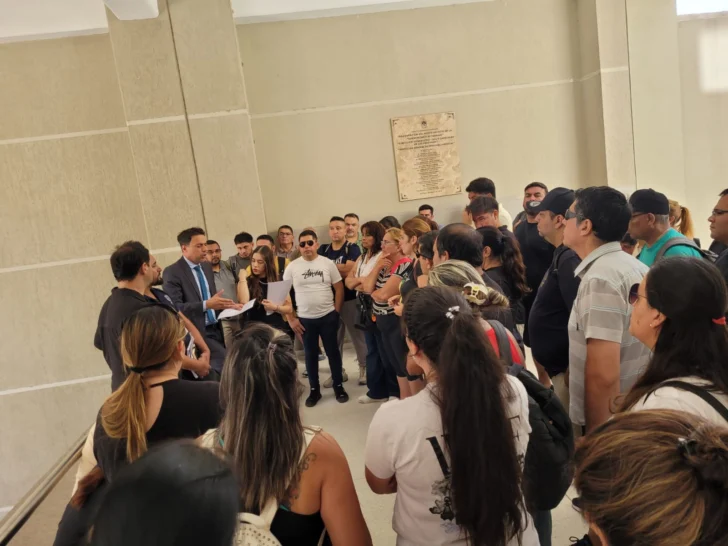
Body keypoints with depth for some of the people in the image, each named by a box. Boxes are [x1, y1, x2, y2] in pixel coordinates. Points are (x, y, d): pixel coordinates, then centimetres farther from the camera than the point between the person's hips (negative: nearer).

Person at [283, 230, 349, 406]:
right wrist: (291, 319, -3)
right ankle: (314, 390, 25)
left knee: (333, 352, 10)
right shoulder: (292, 267, -3)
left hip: (328, 317, 0)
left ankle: (338, 386, 24)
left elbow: (339, 288, 2)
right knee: (310, 355, 11)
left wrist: (336, 312, -3)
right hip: (305, 319, 0)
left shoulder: (328, 263, -2)